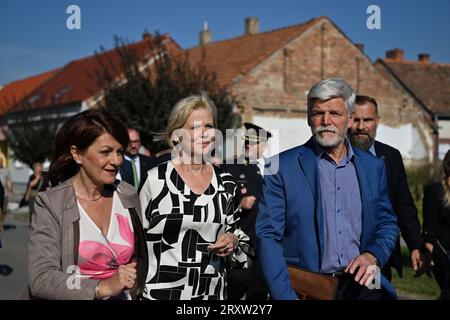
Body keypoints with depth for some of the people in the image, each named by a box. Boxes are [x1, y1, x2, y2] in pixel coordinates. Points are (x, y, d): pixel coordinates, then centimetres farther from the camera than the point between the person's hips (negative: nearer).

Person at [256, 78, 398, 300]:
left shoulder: (373, 167, 11)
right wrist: (286, 296, -15)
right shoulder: (282, 167, -2)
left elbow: (387, 224, 20)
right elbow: (268, 236, -6)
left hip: (360, 284, 4)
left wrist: (373, 255, -1)